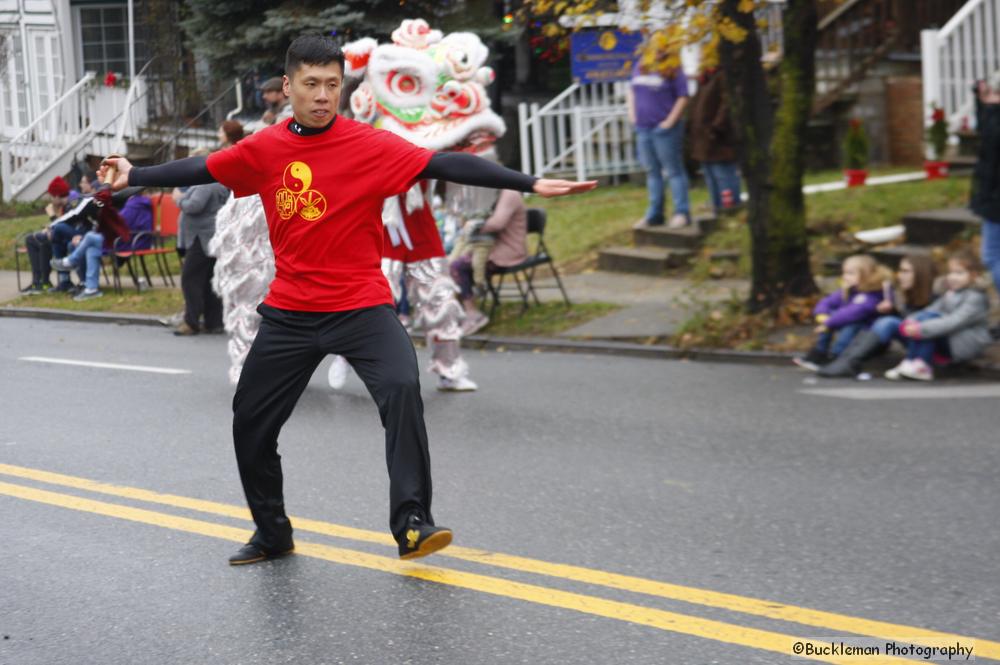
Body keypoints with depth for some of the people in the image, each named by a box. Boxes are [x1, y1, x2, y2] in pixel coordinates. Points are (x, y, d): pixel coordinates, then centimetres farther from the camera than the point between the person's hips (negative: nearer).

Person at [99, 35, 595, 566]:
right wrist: (133, 176, 19)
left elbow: (444, 164, -19)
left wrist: (530, 184, -27)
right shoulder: (264, 148, 0)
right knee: (250, 421, 10)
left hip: (361, 306, -4)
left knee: (402, 389, -28)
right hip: (288, 313, 4)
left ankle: (412, 525, -23)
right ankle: (272, 533, 32)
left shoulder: (369, 145, -11)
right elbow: (200, 171, 15)